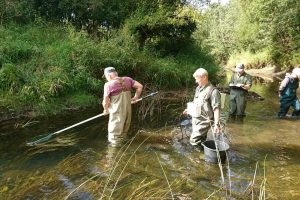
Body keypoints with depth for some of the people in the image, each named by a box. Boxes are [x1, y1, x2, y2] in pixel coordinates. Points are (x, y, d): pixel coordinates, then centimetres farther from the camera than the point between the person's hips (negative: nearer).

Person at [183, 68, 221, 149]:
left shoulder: (213, 91, -17)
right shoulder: (198, 88, 8)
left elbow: (216, 109, -21)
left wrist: (216, 124, -27)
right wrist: (189, 109, 33)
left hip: (204, 121, -8)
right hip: (195, 119, 8)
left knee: (194, 140, -11)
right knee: (201, 140, 15)